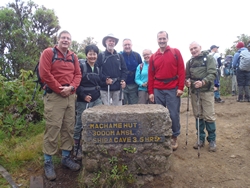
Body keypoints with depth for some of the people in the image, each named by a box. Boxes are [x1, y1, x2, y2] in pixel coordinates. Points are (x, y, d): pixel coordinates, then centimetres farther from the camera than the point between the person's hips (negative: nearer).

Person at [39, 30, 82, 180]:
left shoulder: (73, 57, 15)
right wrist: (60, 89, -12)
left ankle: (66, 157, 24)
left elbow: (78, 74, 10)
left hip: (70, 96, 6)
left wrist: (71, 87, -8)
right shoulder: (48, 53, -1)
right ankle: (48, 162, 9)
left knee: (69, 128, 10)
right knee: (53, 128, -5)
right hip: (54, 96, -5)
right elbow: (44, 73, -11)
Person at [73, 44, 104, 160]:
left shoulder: (97, 68, 13)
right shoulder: (81, 66, -7)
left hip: (96, 99, 6)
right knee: (79, 124, 5)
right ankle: (76, 148, 22)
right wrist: (83, 95, -17)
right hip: (83, 100, -6)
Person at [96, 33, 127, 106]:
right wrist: (105, 79, -16)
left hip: (118, 88, 3)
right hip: (104, 88, -2)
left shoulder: (119, 56, 15)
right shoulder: (100, 56, 5)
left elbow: (124, 69, 11)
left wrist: (123, 80, -6)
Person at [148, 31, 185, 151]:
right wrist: (151, 92, 5)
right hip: (158, 90, 3)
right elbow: (151, 75, 10)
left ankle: (174, 138, 18)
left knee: (173, 114, 0)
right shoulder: (153, 57, 11)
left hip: (173, 89, -2)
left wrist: (180, 87, -8)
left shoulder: (175, 52, 4)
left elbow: (181, 70, -1)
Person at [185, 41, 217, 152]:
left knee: (209, 117, -2)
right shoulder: (189, 62, 14)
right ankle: (201, 139, 22)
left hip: (206, 91, -4)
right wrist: (187, 81, -6)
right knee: (198, 116, 9)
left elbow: (212, 73, -11)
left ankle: (212, 140, 14)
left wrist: (203, 82, -29)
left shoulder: (209, 58, 0)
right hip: (194, 92, 4)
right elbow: (187, 76, 18)